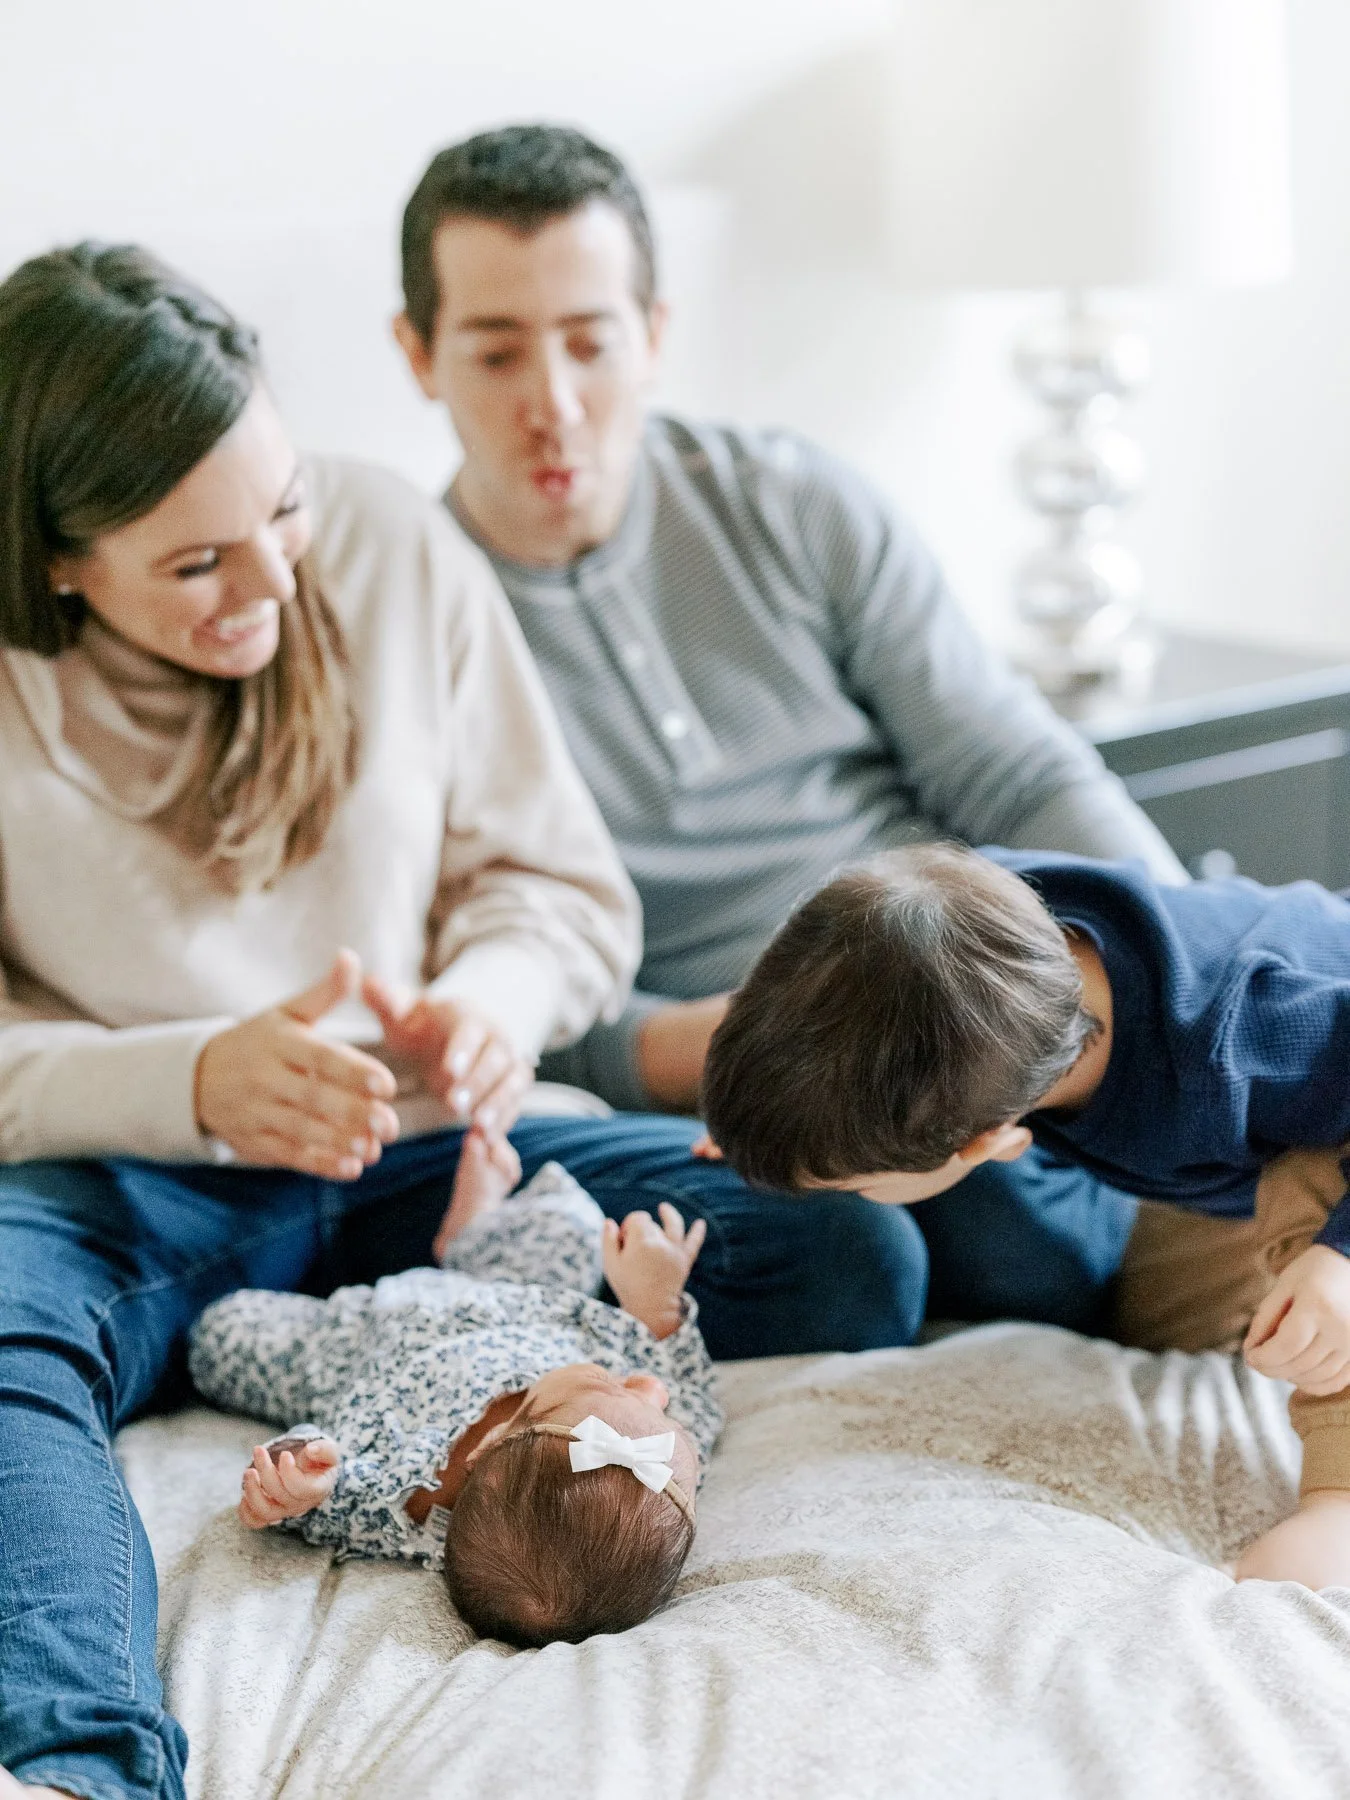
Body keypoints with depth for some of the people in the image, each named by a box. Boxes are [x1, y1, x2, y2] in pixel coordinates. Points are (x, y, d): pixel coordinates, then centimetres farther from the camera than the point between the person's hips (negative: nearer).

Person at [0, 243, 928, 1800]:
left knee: (848, 1259, -18)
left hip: (406, 1155, 3)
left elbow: (564, 886, 7)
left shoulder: (389, 546, 1)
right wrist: (195, 1083, -26)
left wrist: (486, 1005, -16)